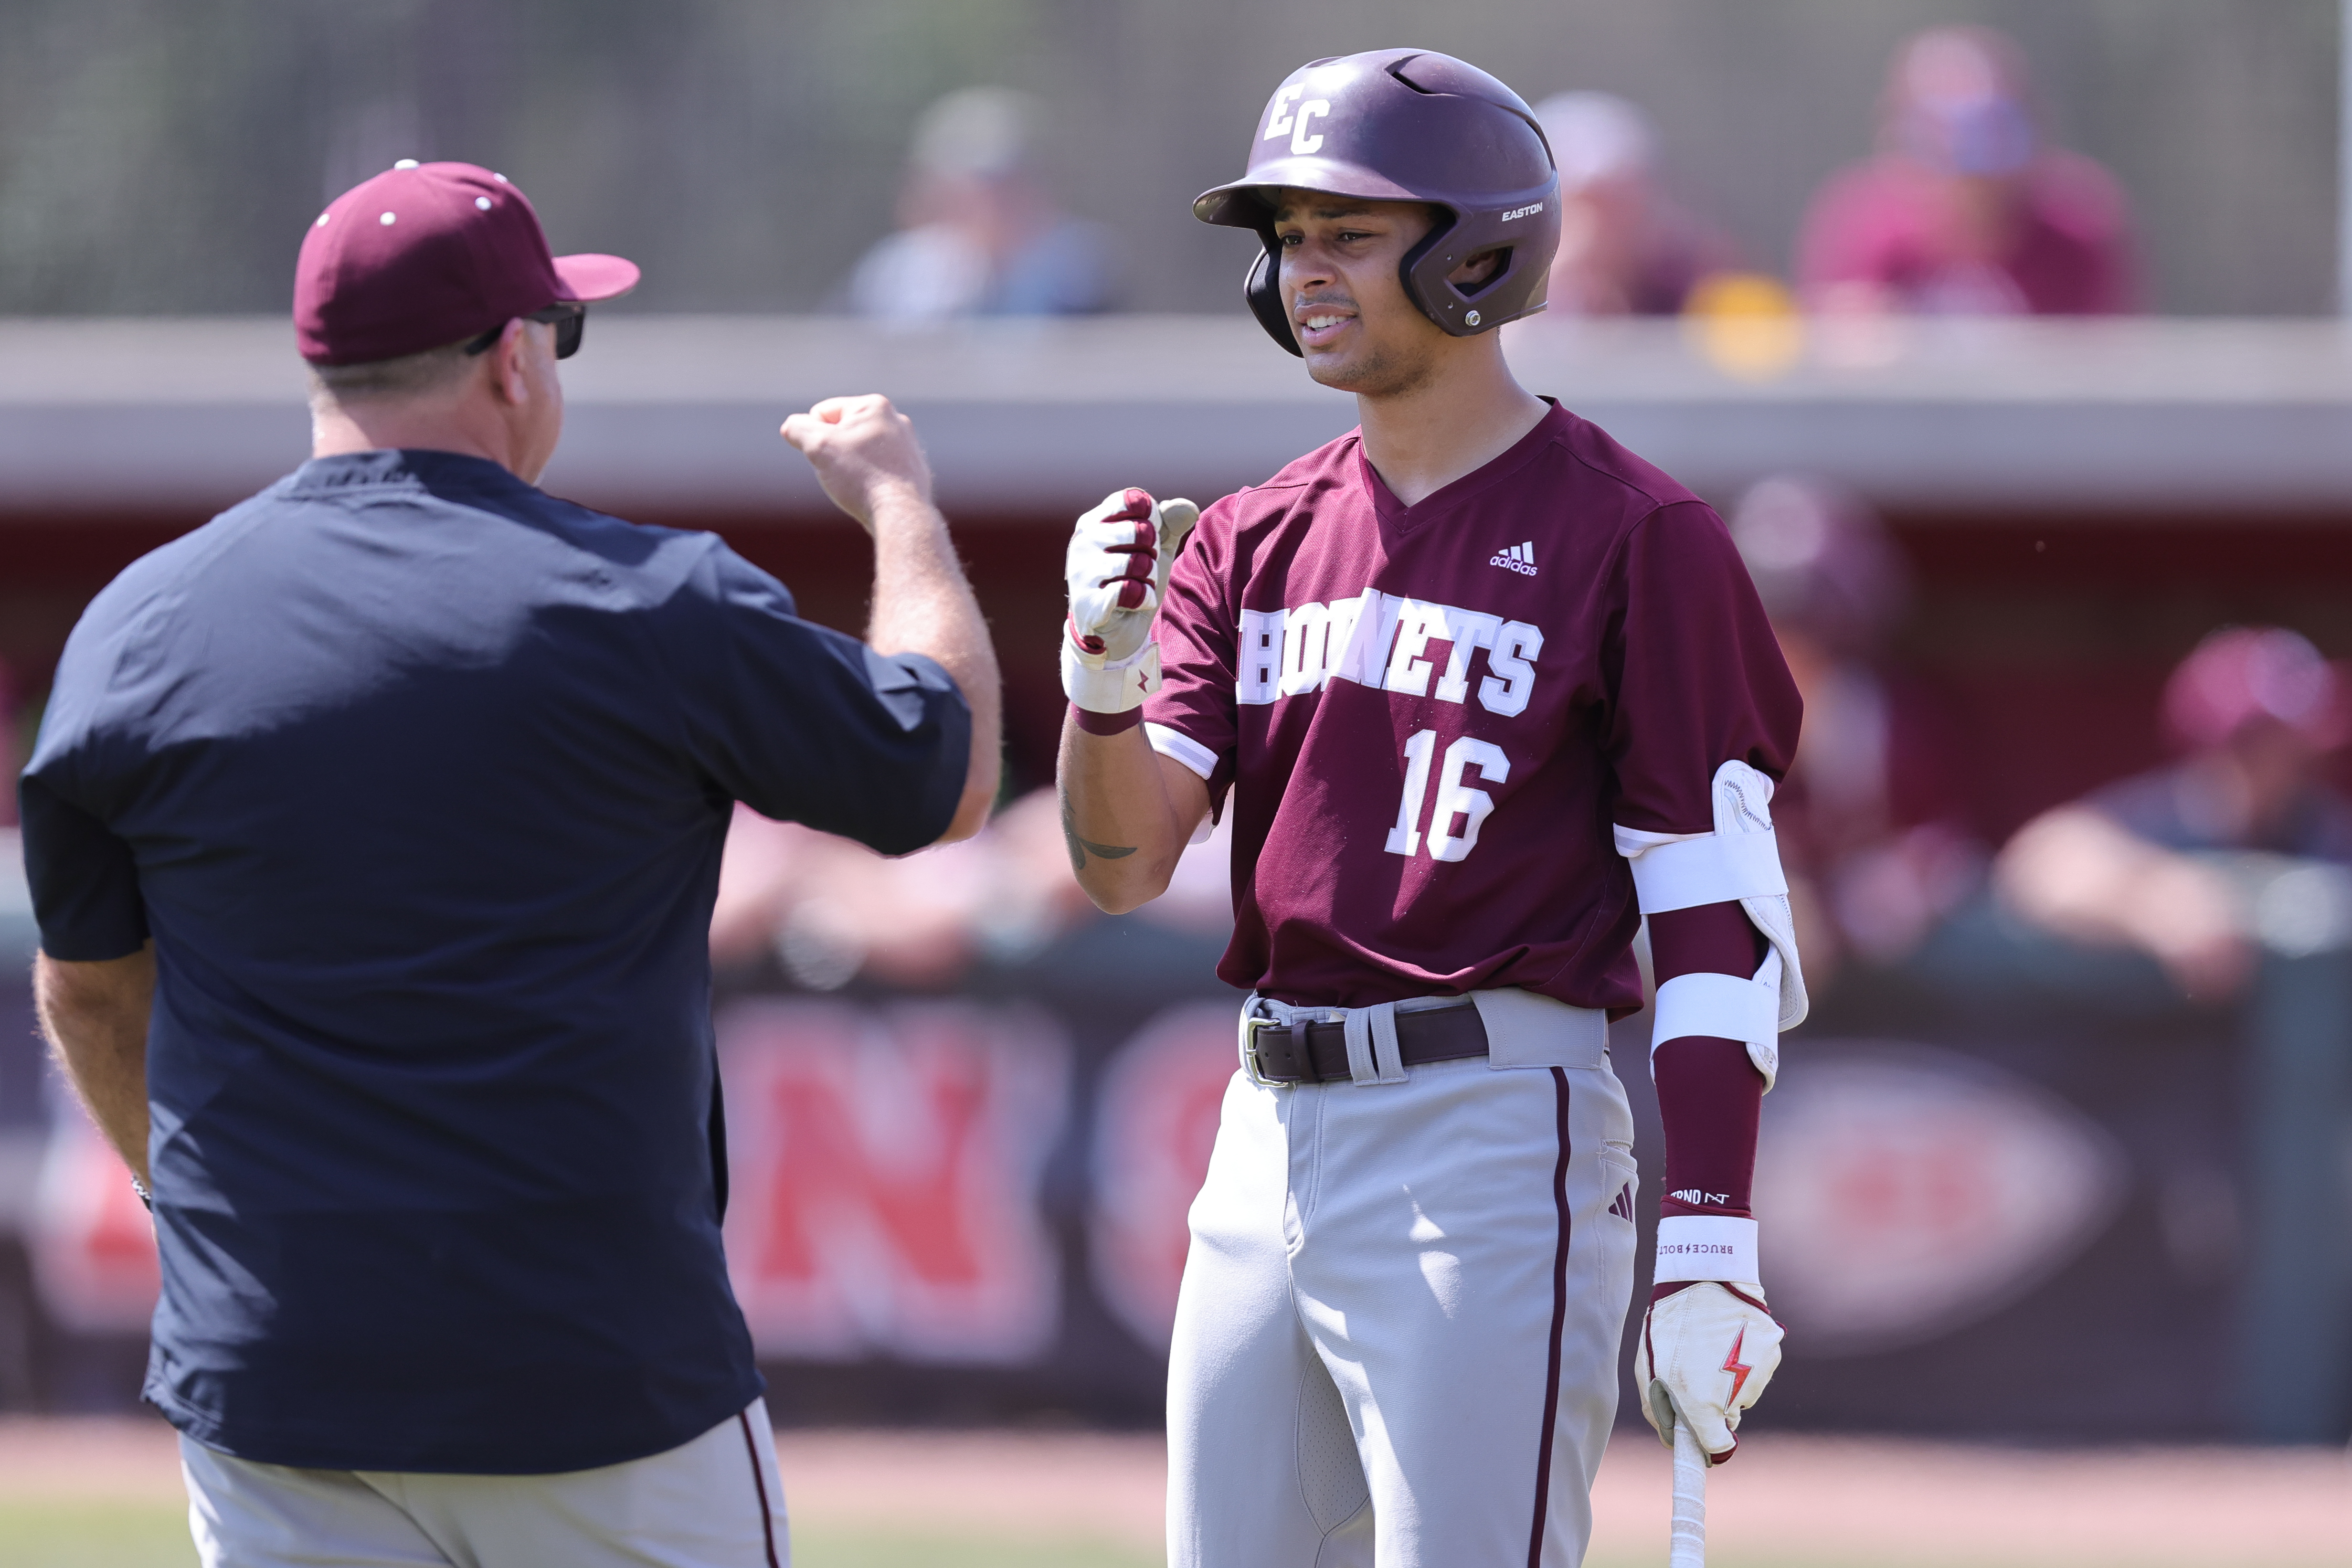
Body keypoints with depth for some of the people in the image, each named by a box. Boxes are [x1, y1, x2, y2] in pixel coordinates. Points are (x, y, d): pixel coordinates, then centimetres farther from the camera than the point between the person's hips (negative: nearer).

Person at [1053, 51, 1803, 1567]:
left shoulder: (1631, 535, -5)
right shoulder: (1254, 542, 13)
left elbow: (1716, 910, -8)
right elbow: (1124, 859, 6)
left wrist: (1710, 1255, -15)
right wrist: (1105, 666, -15)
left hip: (1493, 1140, -7)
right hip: (1272, 1139, 7)